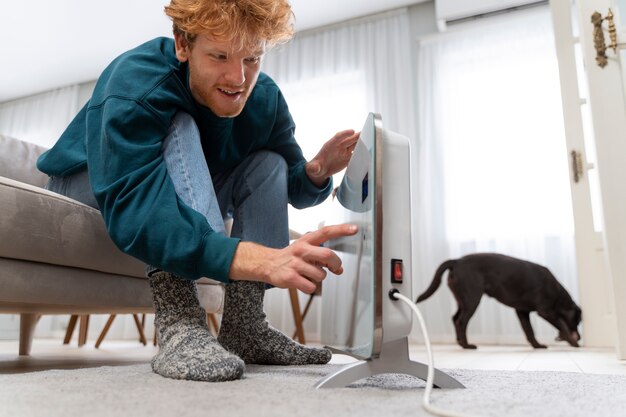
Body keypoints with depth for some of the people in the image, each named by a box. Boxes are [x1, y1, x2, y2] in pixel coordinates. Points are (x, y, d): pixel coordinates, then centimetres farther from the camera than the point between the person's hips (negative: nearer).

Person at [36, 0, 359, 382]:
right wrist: (260, 259, -61)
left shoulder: (265, 99, -15)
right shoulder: (134, 83, -33)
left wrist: (317, 171, -33)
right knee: (178, 130, -31)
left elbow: (293, 189, -8)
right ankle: (178, 319, -41)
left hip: (184, 196, 5)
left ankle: (244, 327, -20)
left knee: (268, 163, -14)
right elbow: (132, 209, -48)